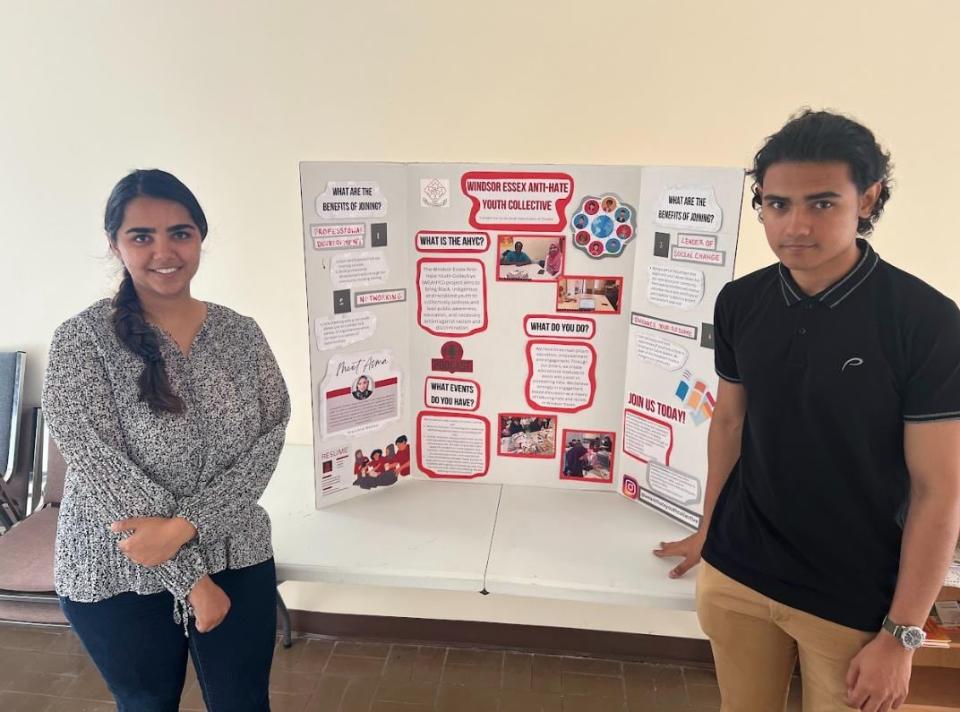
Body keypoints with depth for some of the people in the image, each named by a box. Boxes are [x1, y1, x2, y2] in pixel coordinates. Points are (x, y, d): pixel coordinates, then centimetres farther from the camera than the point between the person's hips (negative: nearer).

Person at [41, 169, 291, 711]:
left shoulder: (241, 334, -3)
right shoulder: (83, 340, -13)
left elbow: (269, 440, -8)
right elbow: (102, 470, -17)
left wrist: (185, 525, -22)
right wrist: (190, 579, -15)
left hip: (238, 561, 3)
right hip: (118, 578, -2)